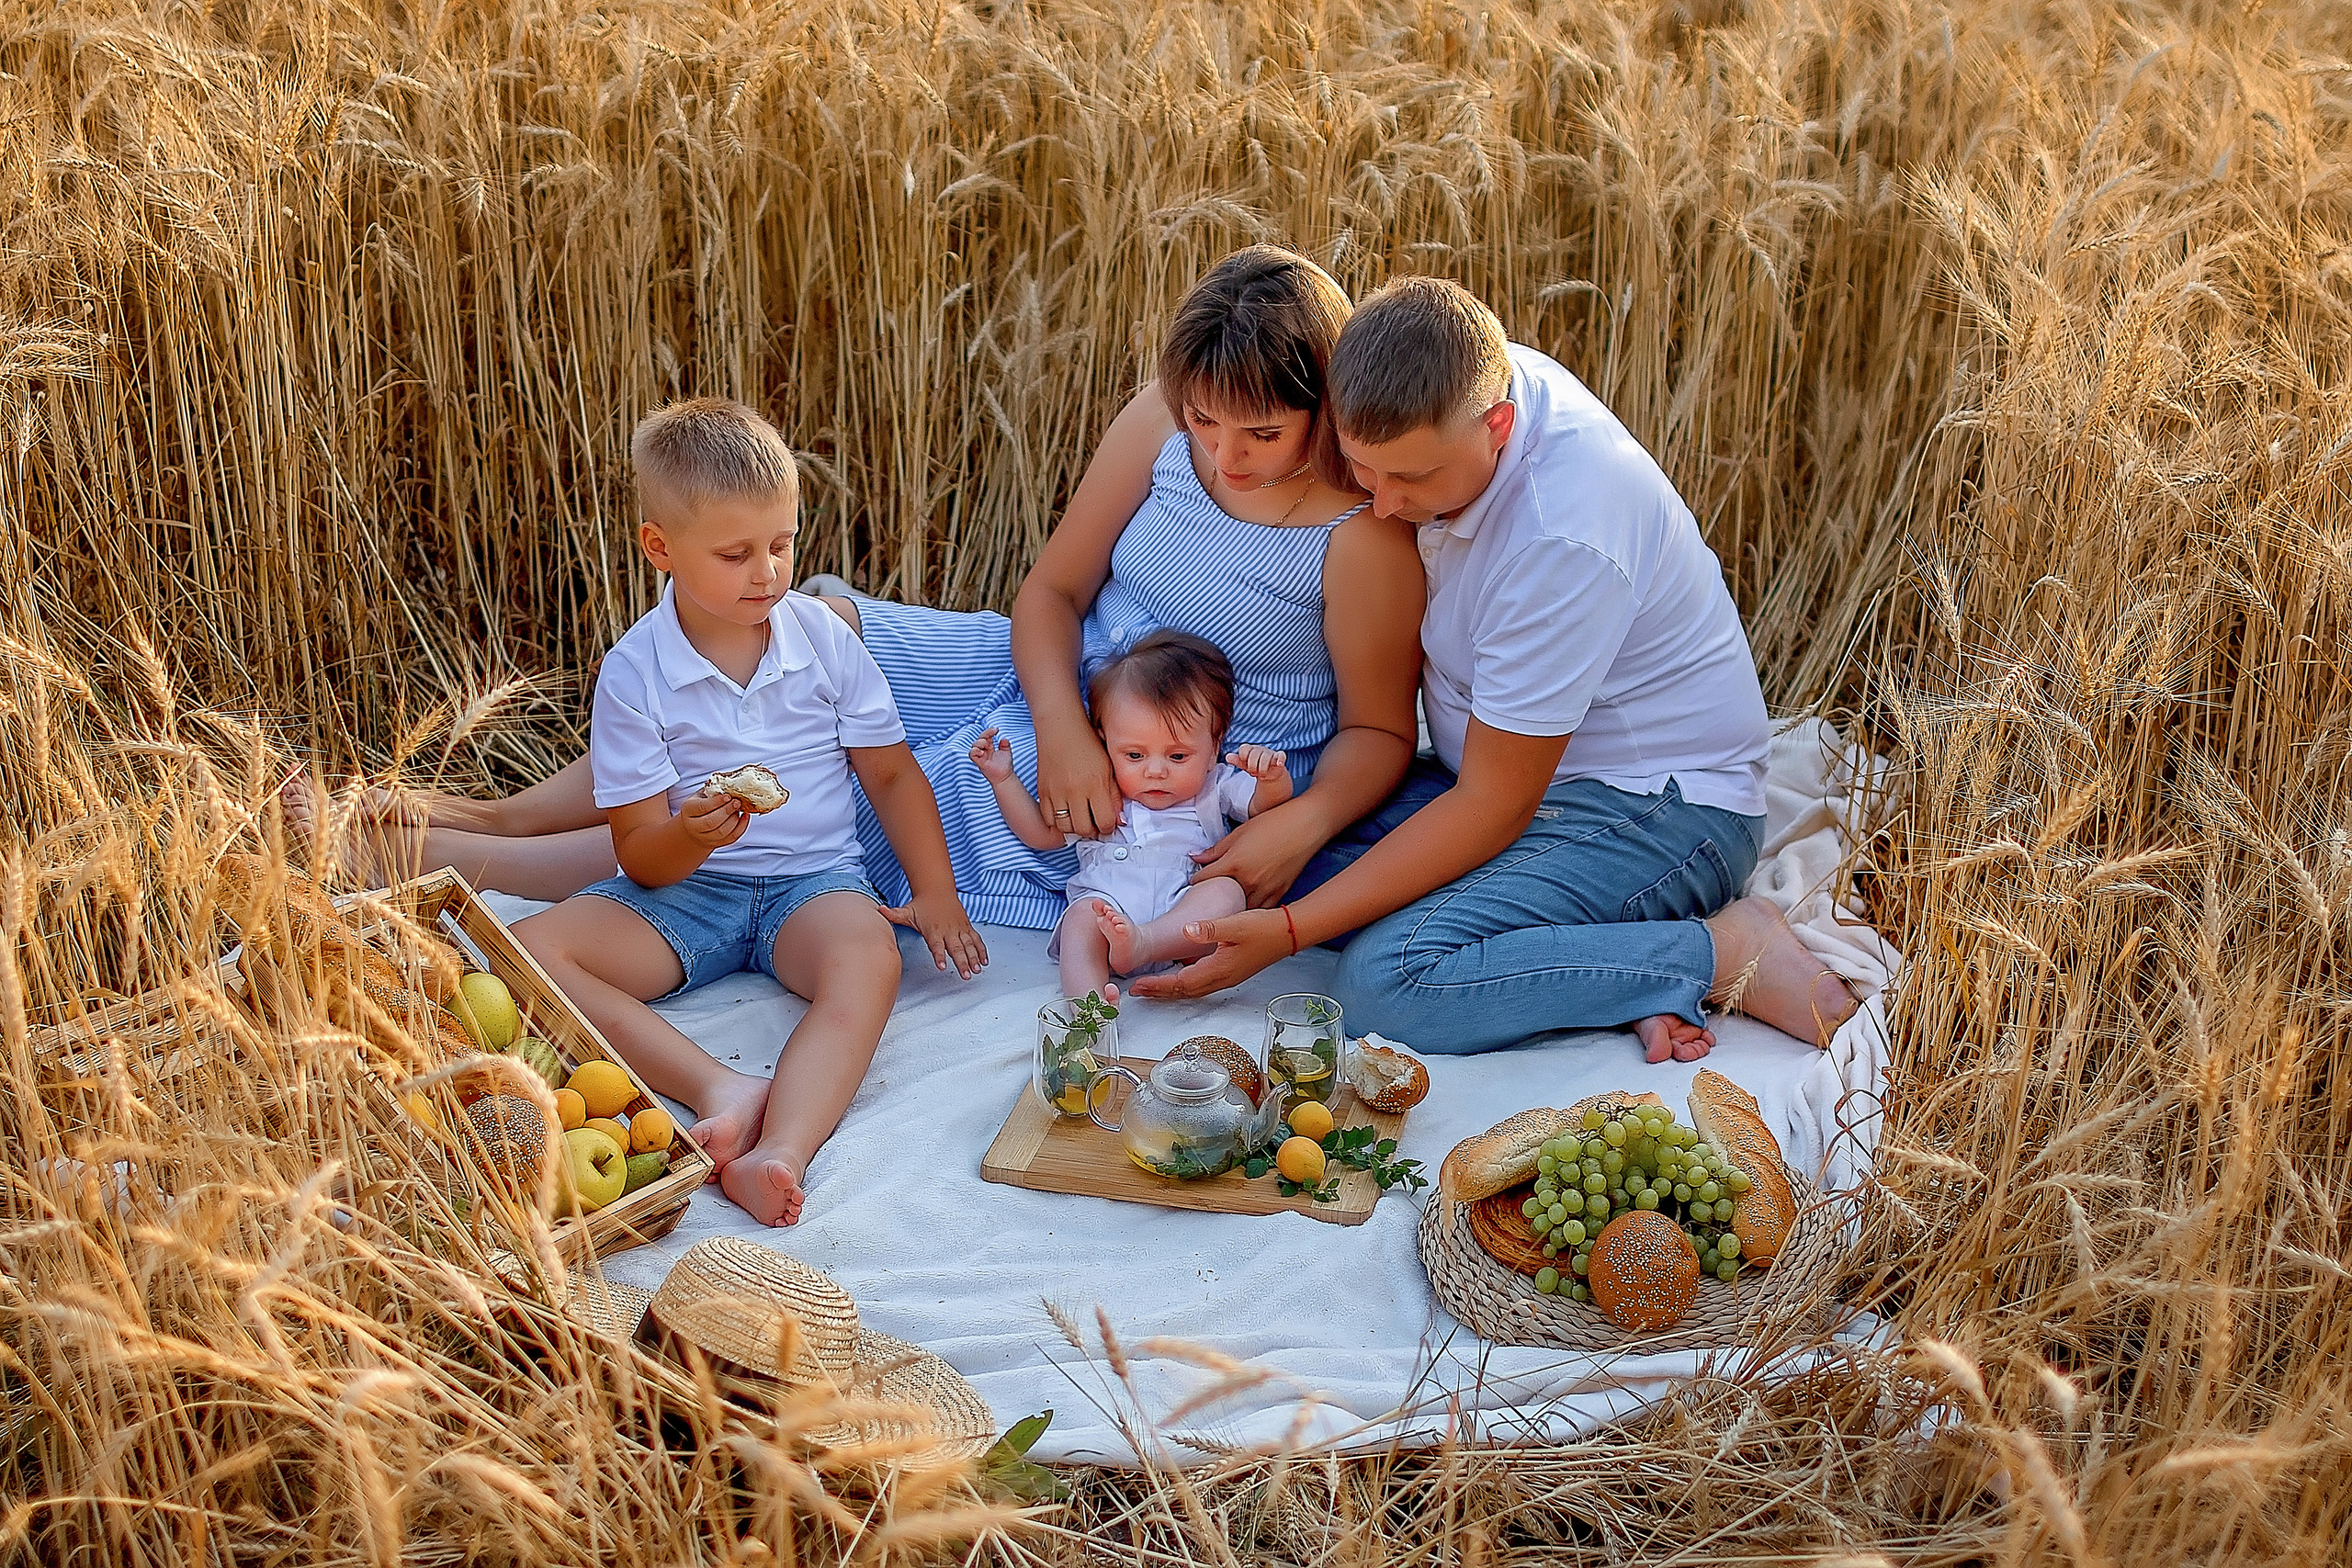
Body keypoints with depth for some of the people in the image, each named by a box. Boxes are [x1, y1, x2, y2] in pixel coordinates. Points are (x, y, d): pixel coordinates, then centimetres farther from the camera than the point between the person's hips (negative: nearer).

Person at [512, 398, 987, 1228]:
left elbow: (891, 773, 9)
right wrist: (690, 835, -32)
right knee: (527, 950, -25)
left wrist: (935, 893, -3)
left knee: (868, 956, -36)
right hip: (684, 890, 1)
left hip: (814, 880, 0)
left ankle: (782, 1147, -55)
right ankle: (720, 1087, -38)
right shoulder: (634, 674, -8)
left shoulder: (823, 637, -1)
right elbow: (639, 856, -8)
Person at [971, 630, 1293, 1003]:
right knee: (1083, 916, -32)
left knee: (1227, 891, -29)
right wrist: (1003, 780, 16)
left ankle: (1142, 942, -49)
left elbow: (1270, 801, 4)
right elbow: (1040, 833, 25)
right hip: (1105, 901, 0)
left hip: (1186, 918, 0)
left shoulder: (1217, 789, 17)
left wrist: (1272, 776, -19)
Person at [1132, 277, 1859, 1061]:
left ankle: (1728, 952, -14)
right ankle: (1612, 954, -9)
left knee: (1389, 982, -28)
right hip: (1506, 767, 9)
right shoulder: (1452, 390, -9)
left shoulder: (1565, 536, -31)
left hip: (1659, 811, -9)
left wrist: (1290, 931, -22)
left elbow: (1492, 809, -24)